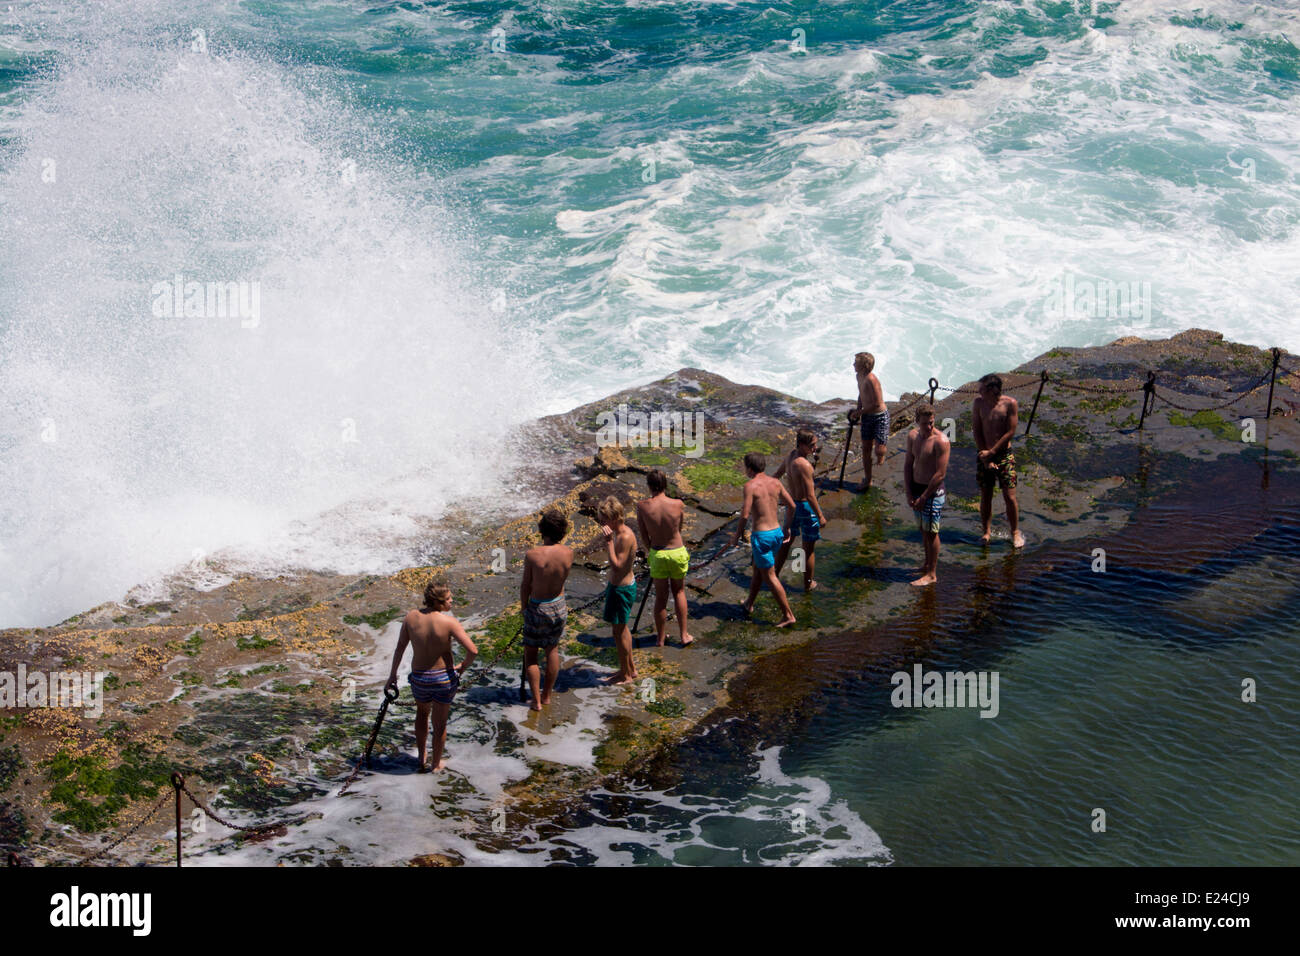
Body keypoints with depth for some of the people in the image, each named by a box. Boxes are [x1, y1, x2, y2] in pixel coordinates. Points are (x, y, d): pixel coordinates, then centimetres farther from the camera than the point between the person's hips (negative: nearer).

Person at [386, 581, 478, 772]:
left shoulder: (411, 617, -9)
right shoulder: (449, 622, -19)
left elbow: (400, 648, -1)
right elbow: (473, 651, -22)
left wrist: (393, 674, 12)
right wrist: (463, 666, -1)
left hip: (419, 678, 3)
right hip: (444, 678, -3)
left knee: (422, 711, 33)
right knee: (440, 723, 19)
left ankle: (422, 759, 38)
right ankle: (435, 763, 38)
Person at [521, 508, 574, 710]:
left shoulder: (532, 555, -23)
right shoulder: (568, 552, -13)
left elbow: (525, 586, -13)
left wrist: (524, 609, 3)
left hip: (537, 608, -4)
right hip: (558, 606, 4)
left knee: (530, 654, 13)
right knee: (552, 650, 22)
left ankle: (536, 701, 13)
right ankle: (547, 695, 32)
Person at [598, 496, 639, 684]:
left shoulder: (626, 537, -26)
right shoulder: (619, 533, 4)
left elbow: (617, 566, -30)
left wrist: (609, 542, -31)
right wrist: (610, 584, 23)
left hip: (622, 589, -10)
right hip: (618, 585, 10)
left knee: (619, 630, 3)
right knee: (622, 628, 21)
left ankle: (625, 674, 17)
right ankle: (631, 668, 35)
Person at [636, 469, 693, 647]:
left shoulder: (642, 506, -14)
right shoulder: (678, 504, -13)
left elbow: (643, 533, -3)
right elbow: (679, 529, 4)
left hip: (657, 554, 0)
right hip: (677, 552, 0)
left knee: (661, 596, 14)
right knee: (679, 592, 20)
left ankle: (661, 638, 25)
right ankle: (684, 635, 21)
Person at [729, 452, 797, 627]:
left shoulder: (751, 485, -15)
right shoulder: (775, 482, 5)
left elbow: (745, 515, -19)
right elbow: (791, 506, 10)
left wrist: (736, 535, -5)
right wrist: (787, 527, 23)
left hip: (761, 535, -7)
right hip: (777, 532, 8)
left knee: (770, 577, 1)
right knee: (757, 568, 26)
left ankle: (788, 615, 2)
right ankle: (749, 604, 41)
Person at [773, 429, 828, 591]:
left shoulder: (790, 456, -2)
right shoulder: (804, 465, -28)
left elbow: (776, 476, 16)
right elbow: (810, 496, -27)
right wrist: (820, 516, -17)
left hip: (792, 504, 8)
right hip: (806, 506, -8)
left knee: (787, 541, 24)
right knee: (809, 548, 10)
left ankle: (775, 575, 35)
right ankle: (808, 583, 23)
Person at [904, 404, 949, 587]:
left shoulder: (940, 440, -19)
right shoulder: (912, 436, 3)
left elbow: (941, 473, -19)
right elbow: (908, 464, 8)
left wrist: (924, 497, -16)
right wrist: (909, 493, 1)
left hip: (933, 490, -6)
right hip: (916, 487, 6)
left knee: (931, 531, 0)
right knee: (923, 529, 16)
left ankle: (932, 574, 9)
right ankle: (927, 564, 32)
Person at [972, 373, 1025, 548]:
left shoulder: (1010, 403, -10)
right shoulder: (979, 402, -2)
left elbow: (1010, 432, -9)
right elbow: (977, 431, -1)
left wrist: (991, 452, -11)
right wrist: (985, 457, -7)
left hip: (1004, 455, -2)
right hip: (984, 455, 2)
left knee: (1010, 496, -3)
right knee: (985, 496, 7)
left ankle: (1015, 533, 11)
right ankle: (986, 532, 19)